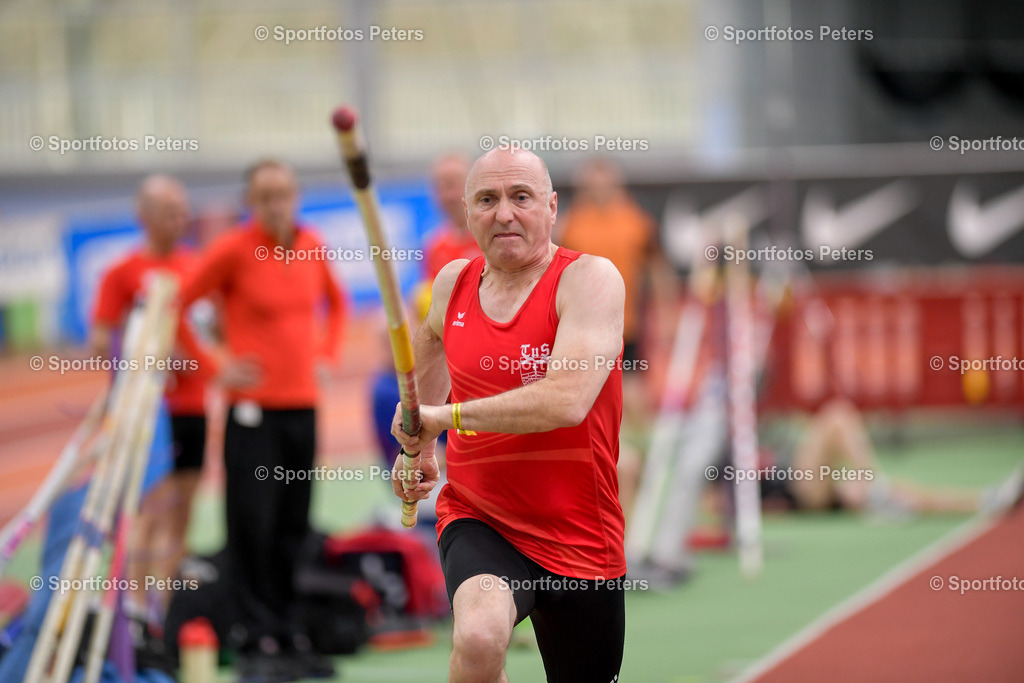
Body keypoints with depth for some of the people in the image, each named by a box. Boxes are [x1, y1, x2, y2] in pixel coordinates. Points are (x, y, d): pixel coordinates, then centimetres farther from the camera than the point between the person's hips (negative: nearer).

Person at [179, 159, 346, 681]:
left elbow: (334, 300, 26)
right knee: (253, 526, -7)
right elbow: (177, 306, -5)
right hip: (254, 408, -5)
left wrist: (326, 353, 13)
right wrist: (215, 365, -7)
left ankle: (290, 638, 14)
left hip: (303, 406, 5)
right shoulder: (233, 250, -8)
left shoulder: (310, 246, 7)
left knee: (294, 529, 7)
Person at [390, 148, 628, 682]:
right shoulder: (452, 283, 4)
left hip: (580, 538, -1)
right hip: (476, 521, 1)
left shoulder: (590, 278, -11)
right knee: (479, 637, -31)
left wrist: (448, 415, -22)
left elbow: (568, 400, -27)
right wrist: (420, 445, 24)